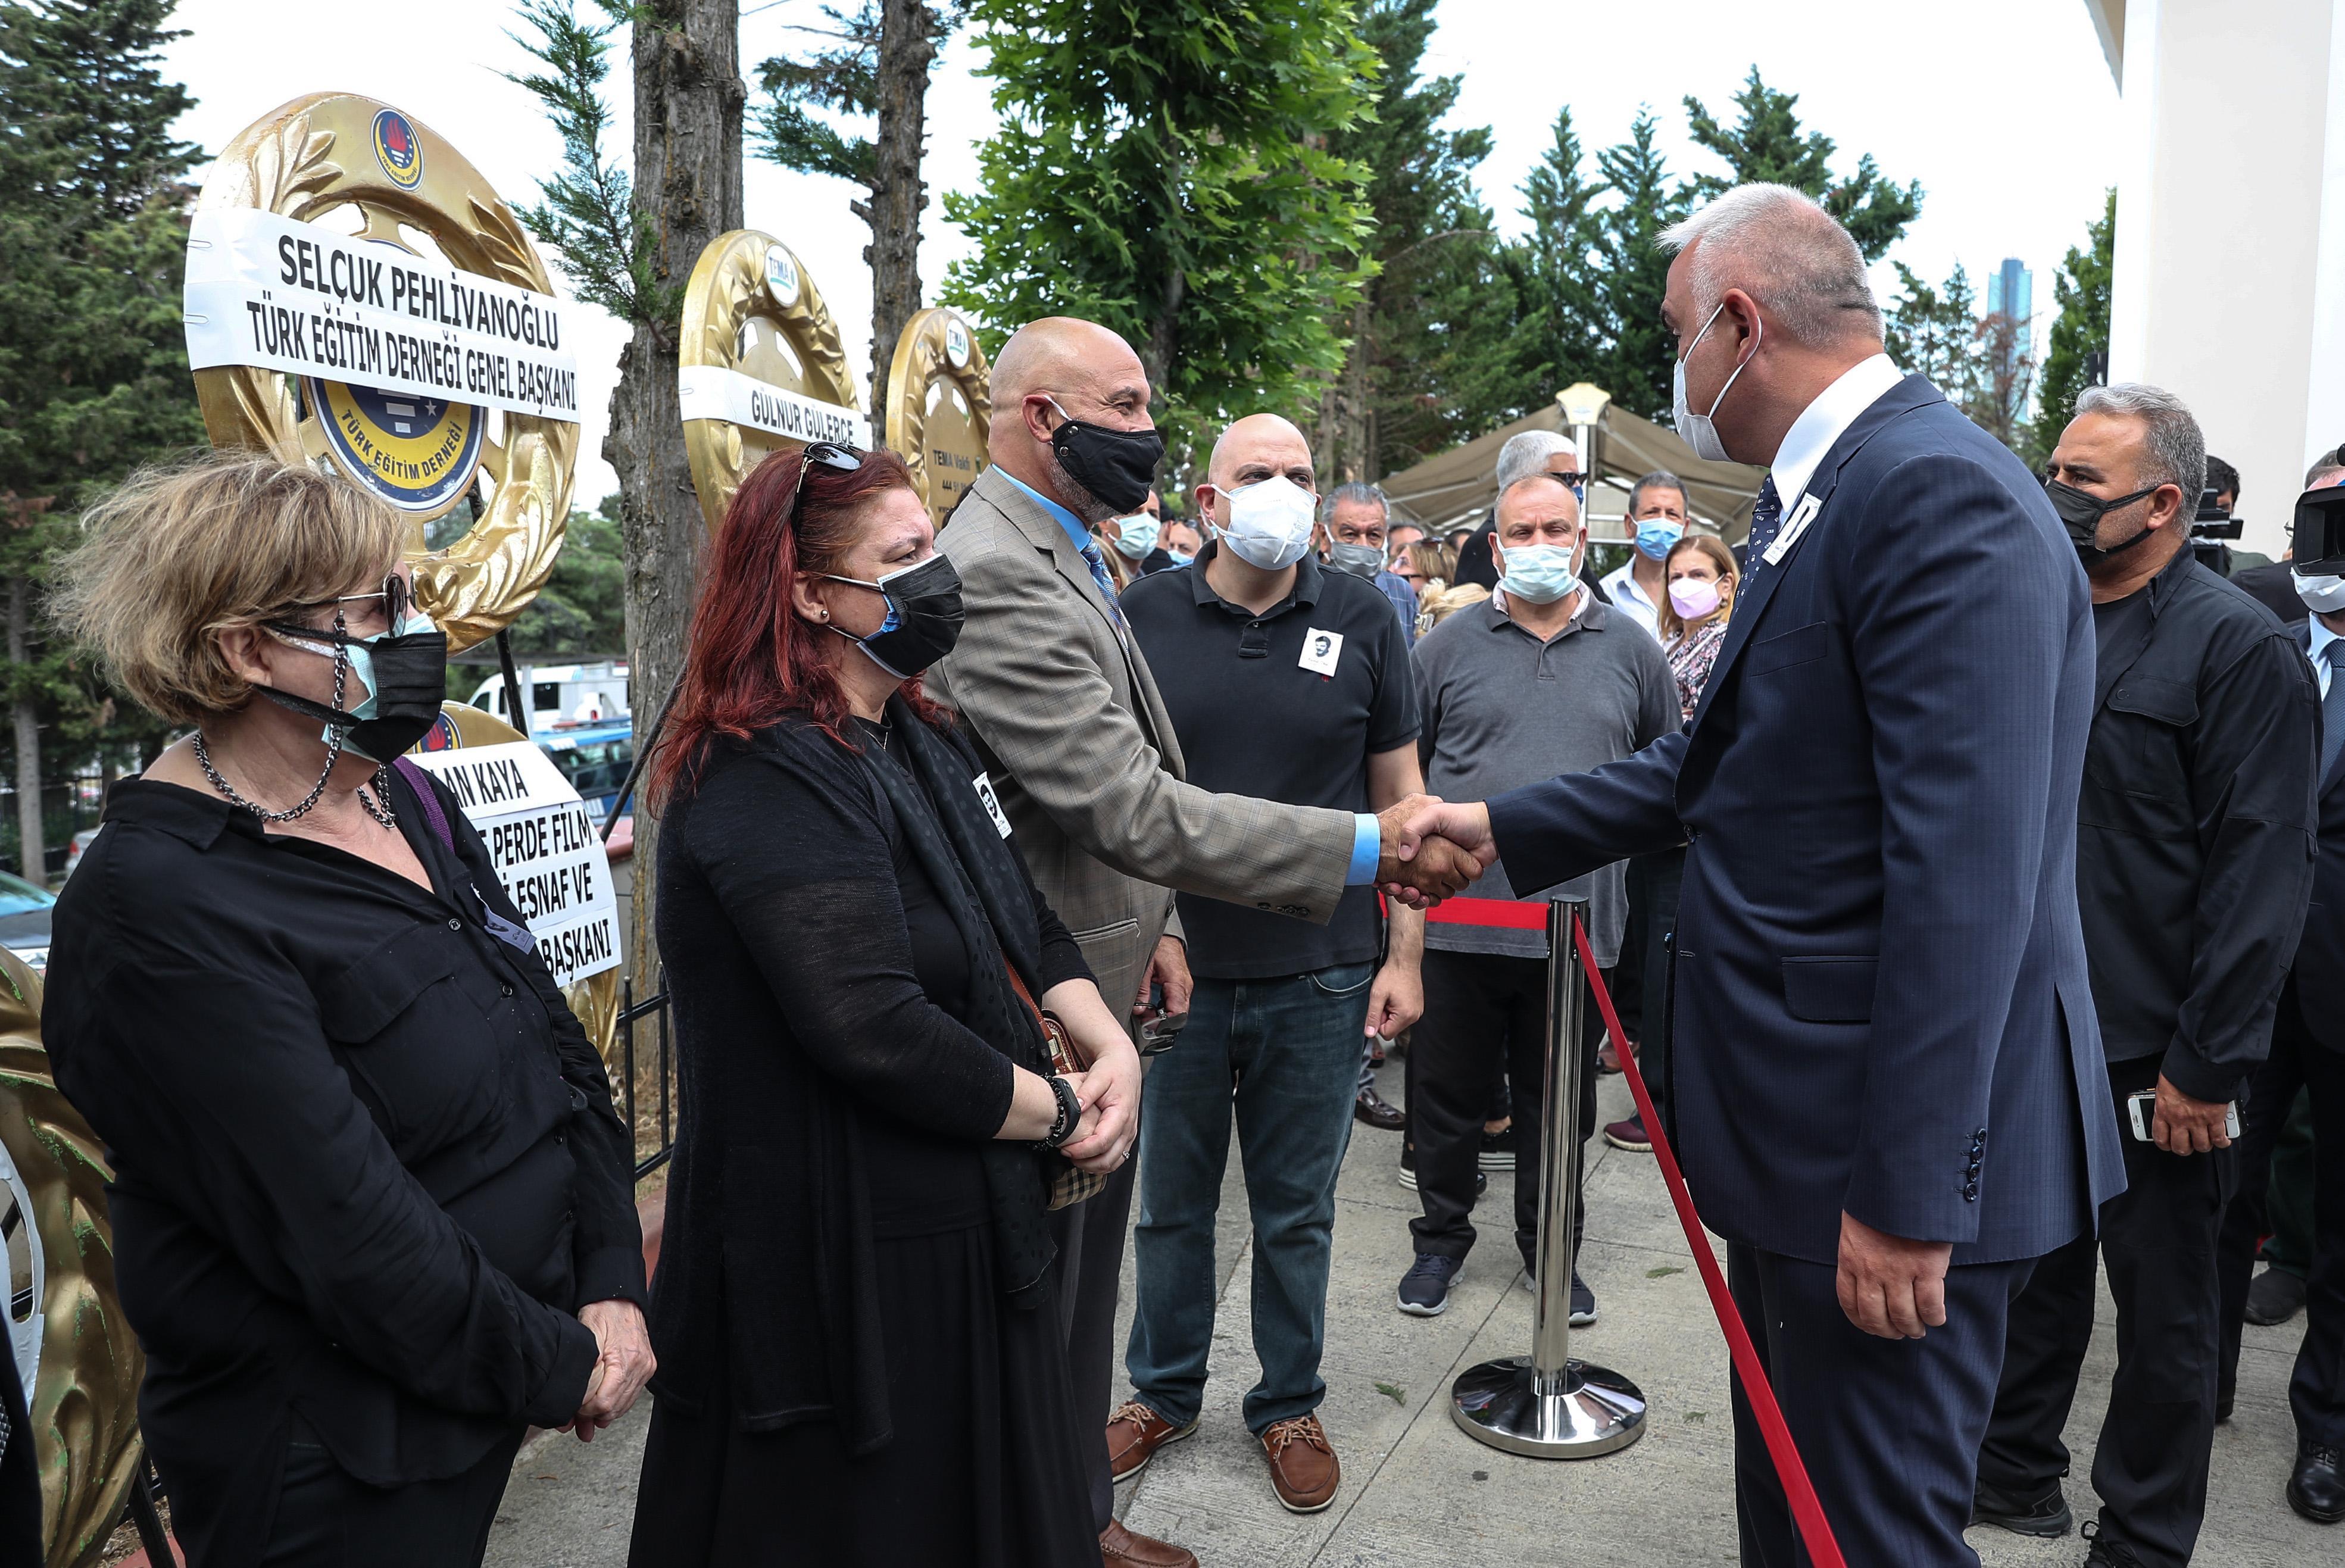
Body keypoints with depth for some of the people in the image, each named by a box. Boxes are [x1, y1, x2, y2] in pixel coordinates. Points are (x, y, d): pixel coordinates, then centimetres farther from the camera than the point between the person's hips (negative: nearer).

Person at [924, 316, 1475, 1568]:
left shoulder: (1064, 560, 11)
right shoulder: (994, 576, -23)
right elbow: (1131, 808, -30)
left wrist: (1151, 924, 10)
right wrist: (1364, 850, -28)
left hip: (1097, 992, 10)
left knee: (1081, 1288, 22)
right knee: (1035, 1308, 7)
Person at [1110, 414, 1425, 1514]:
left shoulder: (1361, 619, 1)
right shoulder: (1142, 618, -1)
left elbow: (1399, 795, 5)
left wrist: (1404, 955, 1)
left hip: (1321, 978, 0)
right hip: (1177, 970, 0)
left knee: (1297, 1212, 13)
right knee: (1171, 1203, 14)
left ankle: (1289, 1405, 33)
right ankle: (1165, 1391, 35)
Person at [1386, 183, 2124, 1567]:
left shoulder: (1941, 496, -21)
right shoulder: (1821, 502, 12)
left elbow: (1965, 876, -26)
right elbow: (1716, 762, 17)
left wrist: (1907, 1196, -24)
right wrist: (1505, 827, 18)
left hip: (1893, 1153, -10)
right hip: (1802, 1133, 10)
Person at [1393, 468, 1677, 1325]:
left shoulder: (1631, 651, 6)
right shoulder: (1449, 644, 3)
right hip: (1458, 915, 0)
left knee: (1560, 1103, 14)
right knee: (1447, 1093, 11)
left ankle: (1551, 1248, 31)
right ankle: (1442, 1238, 30)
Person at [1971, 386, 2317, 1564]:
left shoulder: (2239, 647, -11)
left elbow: (2260, 870, -16)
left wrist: (2207, 1064, -18)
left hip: (2150, 1056, -6)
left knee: (2163, 1305, 11)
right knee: (2035, 1264, 20)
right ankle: (2016, 1471, 37)